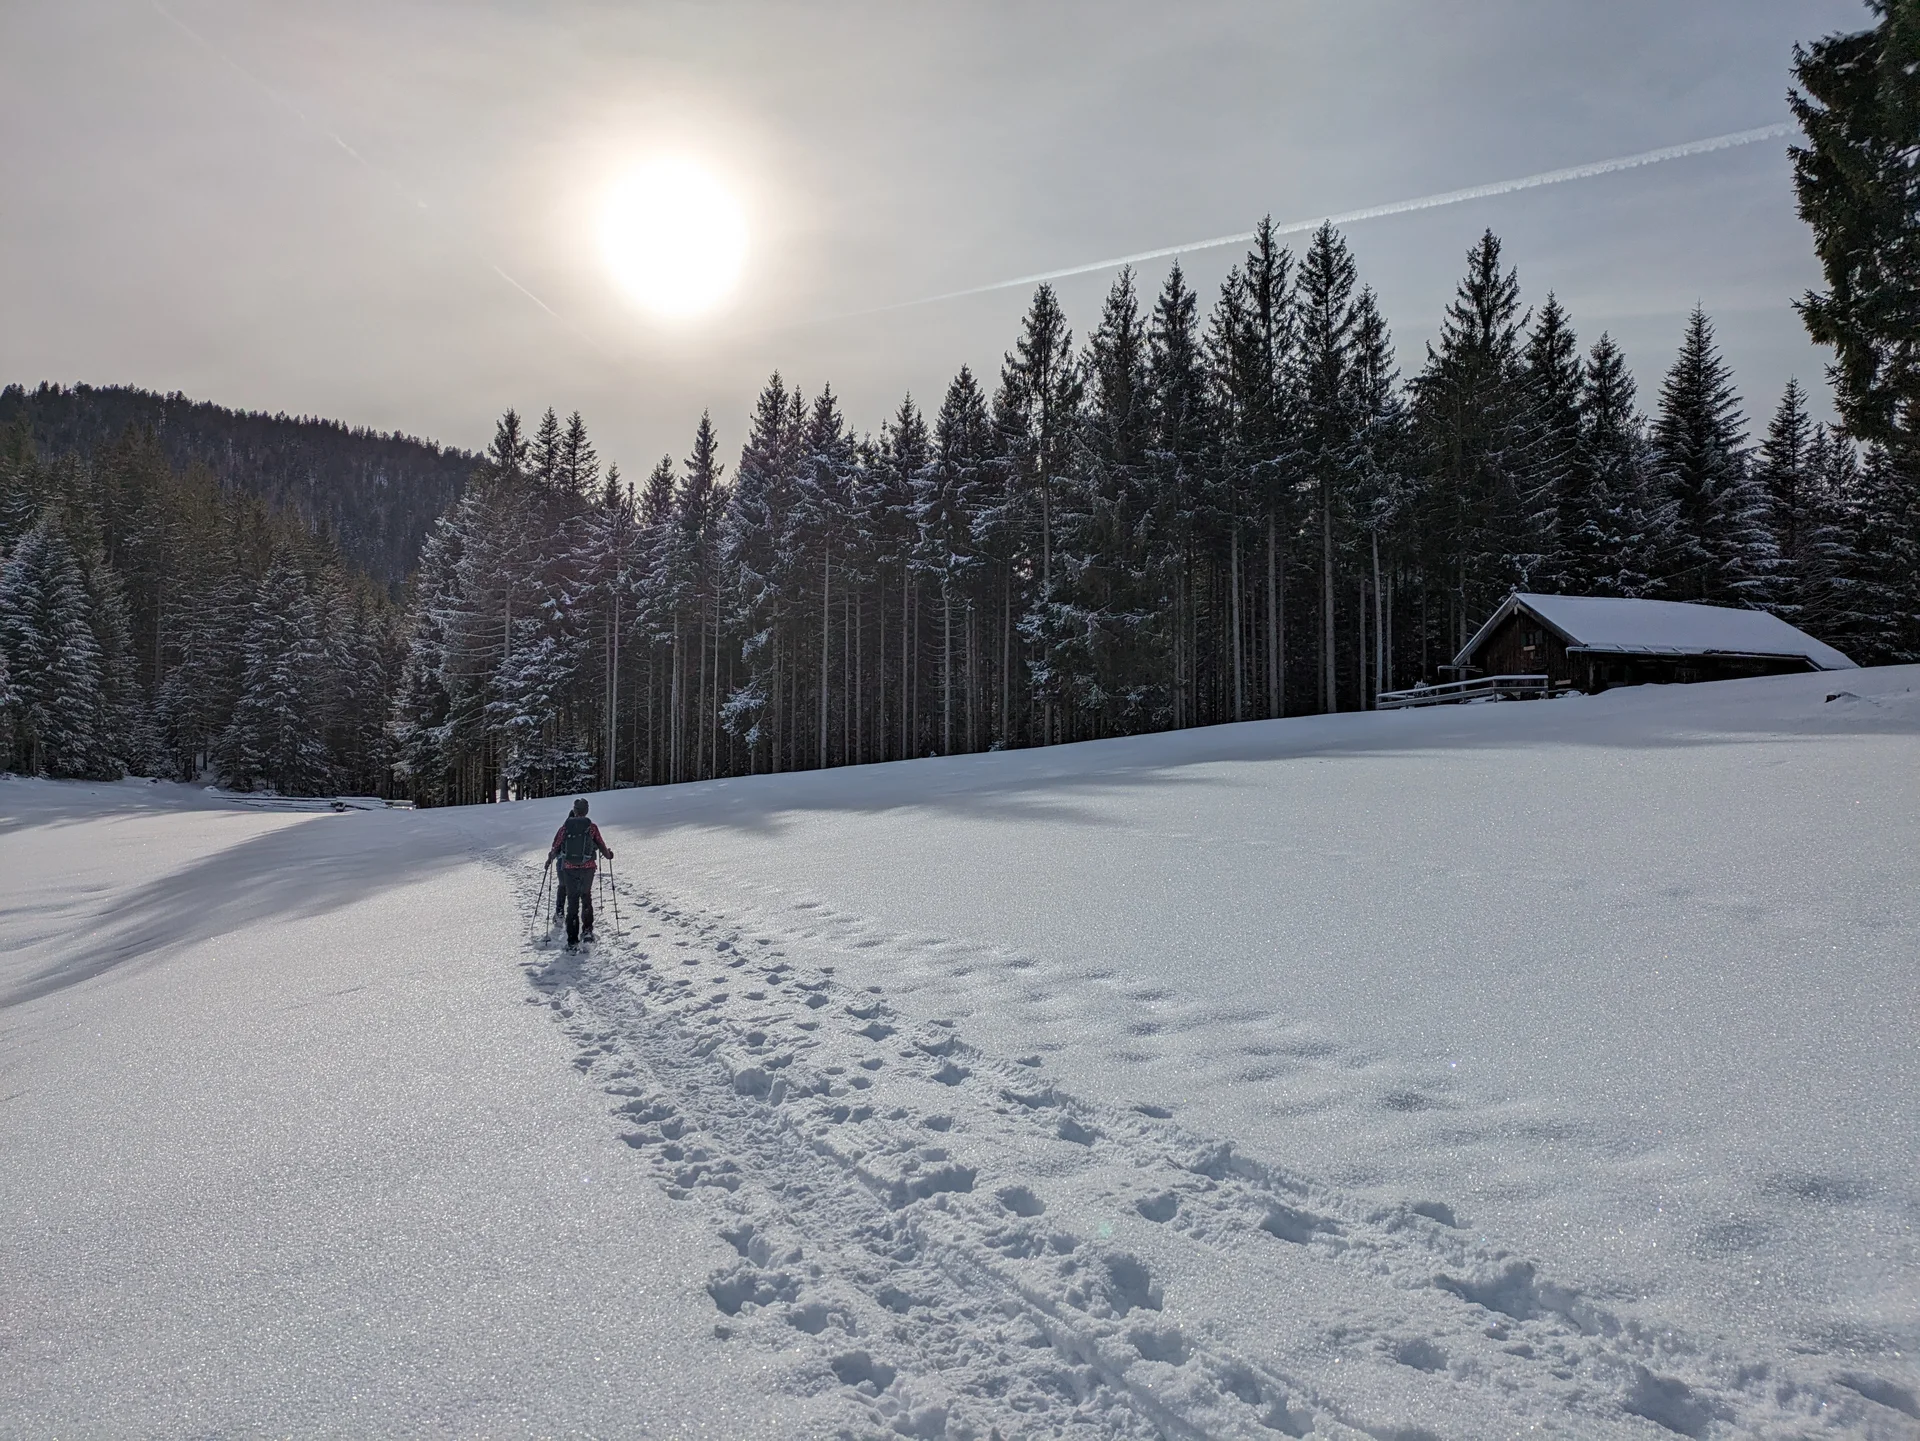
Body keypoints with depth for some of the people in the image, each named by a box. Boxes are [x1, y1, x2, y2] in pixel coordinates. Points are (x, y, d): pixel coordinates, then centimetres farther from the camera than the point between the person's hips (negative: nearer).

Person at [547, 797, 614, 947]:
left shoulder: (565, 827, -3)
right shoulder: (591, 827, -5)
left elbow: (556, 847, 2)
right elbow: (602, 846, 3)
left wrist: (550, 858, 22)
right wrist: (609, 854, 24)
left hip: (568, 868, 0)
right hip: (587, 868, 0)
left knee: (572, 901, 6)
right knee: (586, 897, 18)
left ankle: (572, 938, 2)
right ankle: (587, 930, 6)